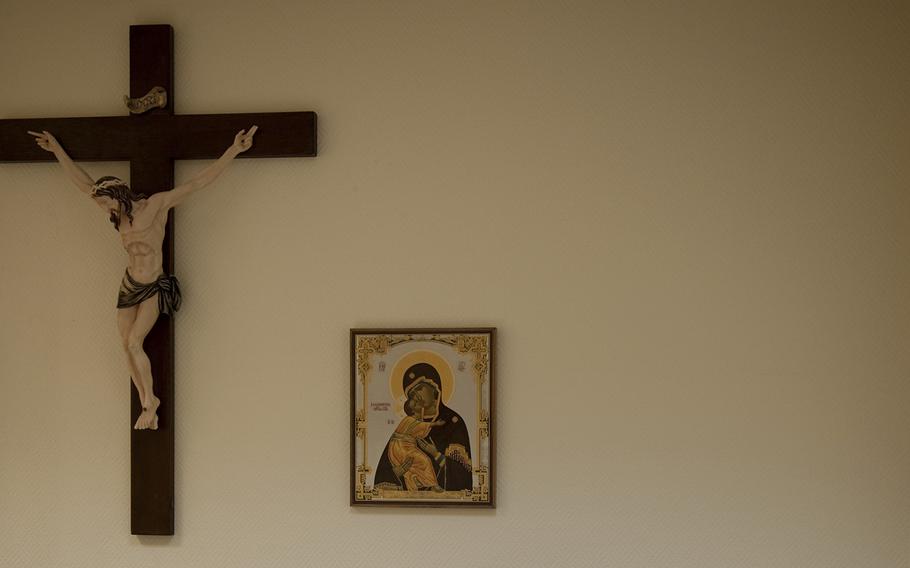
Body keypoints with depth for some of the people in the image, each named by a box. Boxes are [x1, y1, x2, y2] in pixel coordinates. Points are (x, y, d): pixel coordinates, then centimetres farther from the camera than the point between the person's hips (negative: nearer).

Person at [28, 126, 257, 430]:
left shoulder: (157, 204, -8)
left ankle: (150, 400, 0)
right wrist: (57, 150, 22)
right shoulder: (120, 214, 8)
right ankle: (147, 406, 12)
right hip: (129, 287, 6)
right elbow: (83, 183, 18)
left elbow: (199, 181, -9)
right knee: (127, 347, 1)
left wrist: (233, 151, -13)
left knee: (133, 343, -16)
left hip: (154, 288, -6)